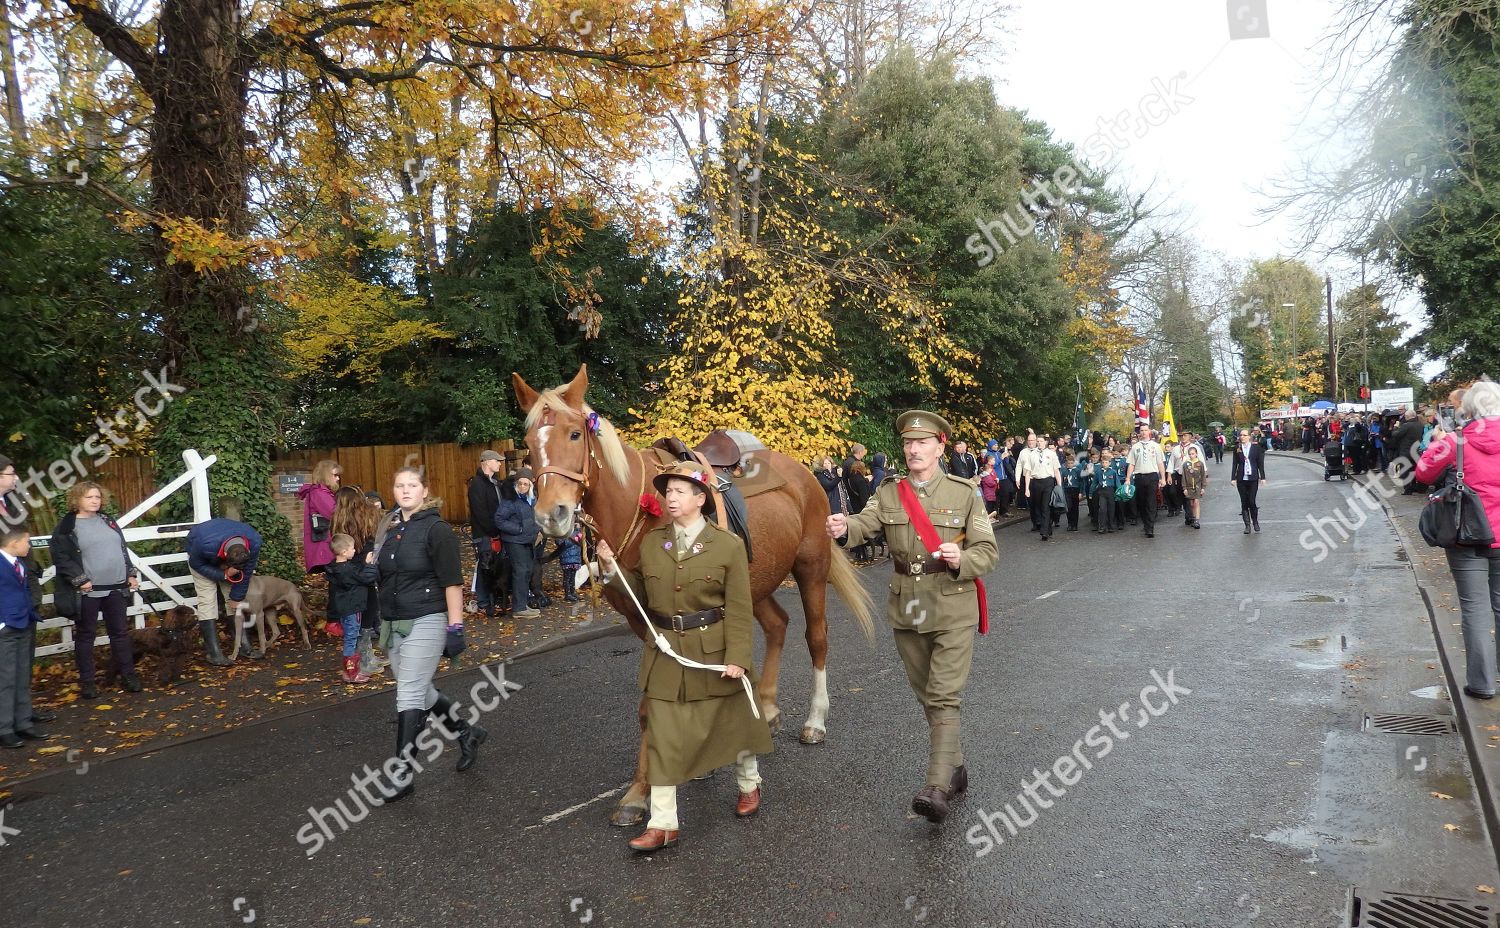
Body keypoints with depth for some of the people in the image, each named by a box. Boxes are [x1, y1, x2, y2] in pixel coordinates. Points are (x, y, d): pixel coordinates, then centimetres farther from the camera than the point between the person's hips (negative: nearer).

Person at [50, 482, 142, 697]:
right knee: (86, 635, 6)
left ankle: (127, 674, 18)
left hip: (116, 588, 5)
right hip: (88, 591, -5)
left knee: (120, 632, 10)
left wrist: (131, 574, 9)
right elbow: (60, 557, -11)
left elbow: (123, 550, 18)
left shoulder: (108, 521, 13)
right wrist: (80, 580, -18)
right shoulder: (66, 526, -5)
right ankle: (86, 681, 15)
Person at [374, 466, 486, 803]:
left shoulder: (436, 529, -11)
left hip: (425, 623, -8)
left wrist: (455, 625, -17)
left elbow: (452, 582, -15)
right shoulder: (391, 529, 11)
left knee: (409, 695, -7)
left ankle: (403, 771, 1)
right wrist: (380, 620, 22)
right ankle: (467, 731, 34)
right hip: (393, 624, 8)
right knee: (421, 692, 15)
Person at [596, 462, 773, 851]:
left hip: (714, 652, -3)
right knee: (663, 735, 3)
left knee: (733, 720, 16)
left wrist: (736, 657, -17)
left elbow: (738, 609, -11)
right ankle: (663, 824, 10)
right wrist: (612, 567, -6)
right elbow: (641, 592, 9)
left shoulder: (729, 545, -9)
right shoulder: (650, 542, 2)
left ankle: (748, 785, 43)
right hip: (665, 653, 3)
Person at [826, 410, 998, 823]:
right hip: (906, 611, 4)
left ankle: (937, 789, -10)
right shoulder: (888, 492, 1)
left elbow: (988, 553, -6)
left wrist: (960, 559, -28)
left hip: (953, 611, -4)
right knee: (927, 696, 16)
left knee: (944, 698, -10)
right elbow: (864, 523, -18)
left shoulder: (964, 494, -6)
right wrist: (843, 529, -42)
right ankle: (955, 767, 34)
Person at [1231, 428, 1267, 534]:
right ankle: (1247, 525, 11)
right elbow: (1234, 463, 7)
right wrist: (1233, 478, 3)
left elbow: (1260, 463, 2)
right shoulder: (1237, 448, 4)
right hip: (1241, 479, 2)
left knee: (1251, 501, -6)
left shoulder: (1256, 447, 0)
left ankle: (1255, 522, 16)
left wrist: (1262, 477, 0)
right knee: (1244, 502, 4)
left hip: (1253, 478, -2)